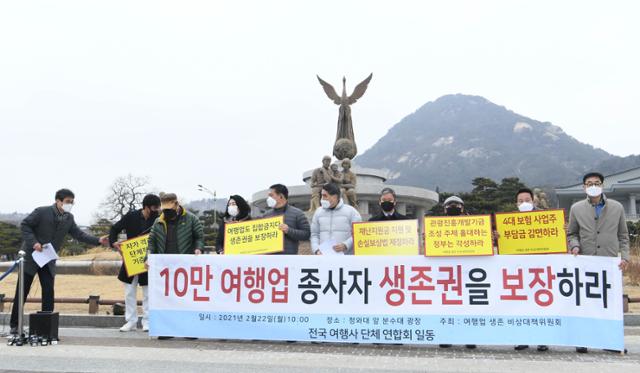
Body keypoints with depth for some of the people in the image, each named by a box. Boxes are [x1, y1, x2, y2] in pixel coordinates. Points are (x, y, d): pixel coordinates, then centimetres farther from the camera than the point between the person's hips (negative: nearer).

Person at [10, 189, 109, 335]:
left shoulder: (69, 218, 1)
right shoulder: (42, 212, -15)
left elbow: (78, 234, 0)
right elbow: (24, 225, -12)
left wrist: (98, 240, -12)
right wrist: (33, 242, -23)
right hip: (31, 256, -4)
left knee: (48, 292, -2)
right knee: (22, 292, 3)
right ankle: (14, 325, 15)